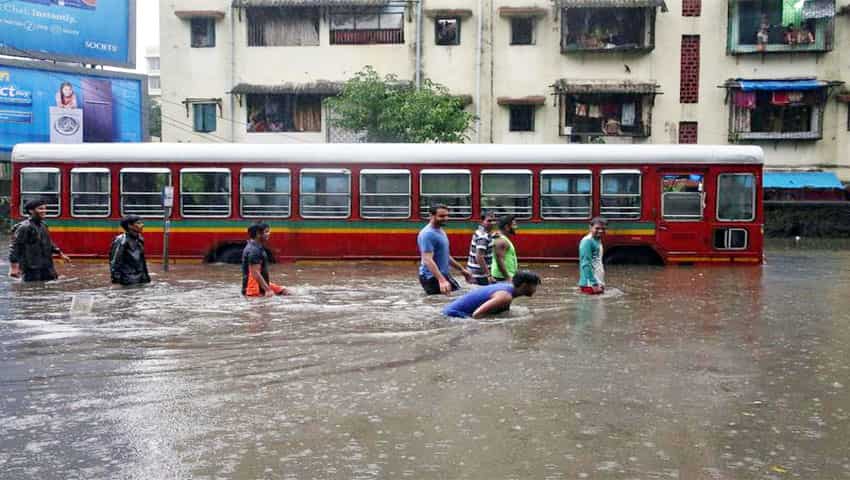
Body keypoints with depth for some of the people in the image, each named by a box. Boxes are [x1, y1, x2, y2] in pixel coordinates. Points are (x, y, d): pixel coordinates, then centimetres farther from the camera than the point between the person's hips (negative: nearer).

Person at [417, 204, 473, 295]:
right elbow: (427, 260, -29)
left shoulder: (441, 231, 13)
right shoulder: (428, 234, -19)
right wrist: (441, 280, -39)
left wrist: (462, 269, 25)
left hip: (444, 274, 10)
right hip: (432, 277, -10)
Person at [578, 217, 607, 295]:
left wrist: (601, 283, 16)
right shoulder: (587, 241, -14)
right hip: (590, 284, -10)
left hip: (598, 283, 10)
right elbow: (586, 264, -21)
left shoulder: (598, 241, 15)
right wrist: (594, 283, -23)